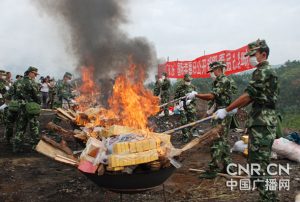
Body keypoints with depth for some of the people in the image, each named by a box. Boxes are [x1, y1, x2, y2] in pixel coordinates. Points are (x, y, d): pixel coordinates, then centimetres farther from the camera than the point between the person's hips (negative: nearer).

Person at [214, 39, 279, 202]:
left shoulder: (262, 72, -13)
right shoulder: (268, 71, 19)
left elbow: (247, 96, -19)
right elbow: (253, 97, 21)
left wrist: (226, 110, -14)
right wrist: (236, 108, 17)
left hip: (261, 123, -11)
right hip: (265, 121, 11)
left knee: (257, 163, -9)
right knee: (261, 160, 19)